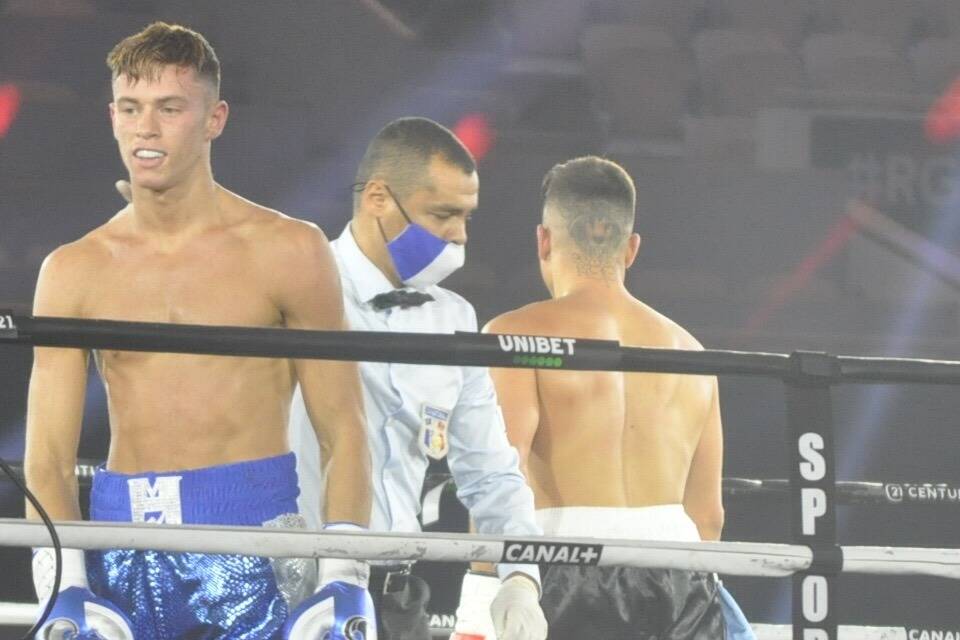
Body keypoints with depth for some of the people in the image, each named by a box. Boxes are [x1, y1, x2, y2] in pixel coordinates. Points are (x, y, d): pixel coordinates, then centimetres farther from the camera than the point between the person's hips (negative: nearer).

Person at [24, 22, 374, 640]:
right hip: (122, 559, 2)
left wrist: (344, 582, -8)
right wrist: (63, 589, -10)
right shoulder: (74, 273, 9)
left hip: (254, 550, -2)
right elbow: (49, 456, 5)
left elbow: (343, 433, 2)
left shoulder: (287, 252, 3)